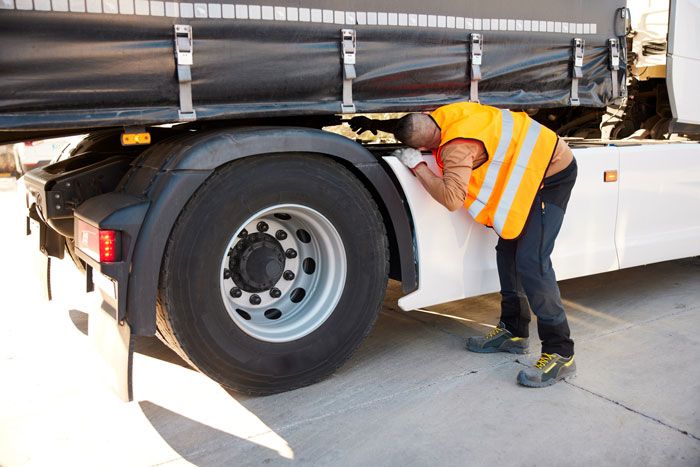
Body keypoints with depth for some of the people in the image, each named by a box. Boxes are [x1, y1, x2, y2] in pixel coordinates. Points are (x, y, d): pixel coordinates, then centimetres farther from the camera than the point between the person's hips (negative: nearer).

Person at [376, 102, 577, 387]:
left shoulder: (457, 147, -28)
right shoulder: (449, 115, -2)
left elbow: (452, 199, -35)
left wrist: (417, 166, -24)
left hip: (552, 174, -10)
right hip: (540, 162, 10)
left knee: (532, 262, -16)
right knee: (507, 251, 10)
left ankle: (560, 353, -11)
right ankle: (513, 331, 20)